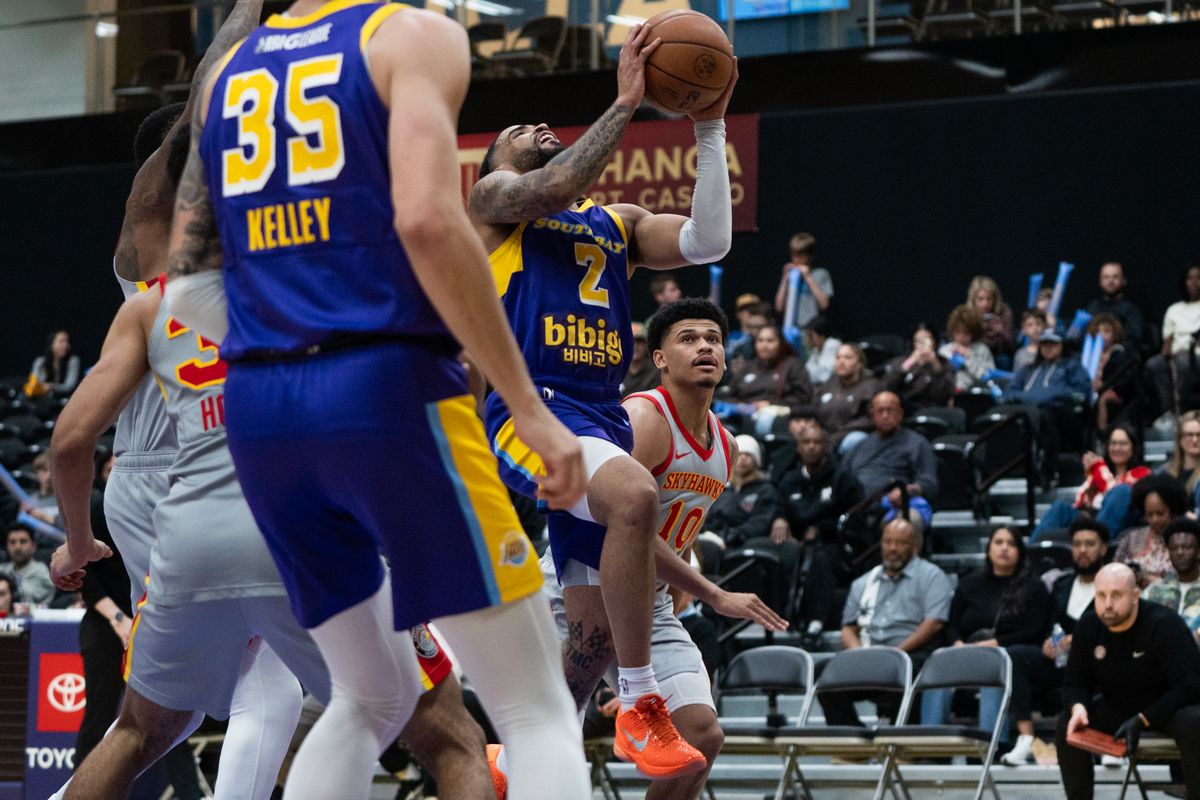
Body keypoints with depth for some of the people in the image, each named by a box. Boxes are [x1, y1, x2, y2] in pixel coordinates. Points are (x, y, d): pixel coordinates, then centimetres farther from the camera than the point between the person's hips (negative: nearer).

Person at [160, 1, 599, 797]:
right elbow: (427, 220, -17)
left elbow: (188, 283, 15)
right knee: (536, 709, 1)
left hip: (257, 408, 6)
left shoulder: (227, 73, 18)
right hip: (385, 392, -6)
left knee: (374, 700, 22)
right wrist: (531, 408, -15)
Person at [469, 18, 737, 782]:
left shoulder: (618, 222, 24)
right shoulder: (493, 197, 9)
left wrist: (710, 127, 3)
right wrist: (626, 102, -14)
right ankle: (640, 704, -27)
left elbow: (710, 240, 7)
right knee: (634, 495, -35)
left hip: (601, 415, 7)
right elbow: (556, 188, -15)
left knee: (593, 621, 9)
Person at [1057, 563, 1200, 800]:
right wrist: (1078, 707, -24)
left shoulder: (1164, 624, -25)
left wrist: (1143, 719, -32)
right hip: (1117, 708, 5)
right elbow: (1075, 683, 0)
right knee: (1067, 722, -16)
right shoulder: (1088, 626, -10)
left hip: (1165, 709, -5)